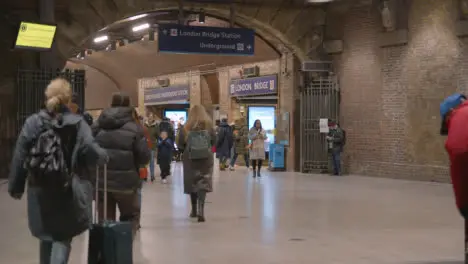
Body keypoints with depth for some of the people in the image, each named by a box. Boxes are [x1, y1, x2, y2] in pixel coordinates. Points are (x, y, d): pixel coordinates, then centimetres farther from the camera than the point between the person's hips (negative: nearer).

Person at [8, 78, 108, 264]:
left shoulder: (32, 122, -2)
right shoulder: (78, 124, -8)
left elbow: (19, 158, -1)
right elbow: (92, 153, -14)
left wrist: (16, 187, 10)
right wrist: (104, 156, 9)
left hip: (41, 191, 2)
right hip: (69, 191, -2)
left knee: (46, 236, 21)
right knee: (63, 237, 6)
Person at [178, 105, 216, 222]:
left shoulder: (187, 127, -4)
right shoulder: (208, 125, -3)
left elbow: (181, 142, -5)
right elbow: (214, 140, 3)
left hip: (190, 158, 1)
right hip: (206, 157, -1)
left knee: (192, 183, 14)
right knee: (203, 184, -3)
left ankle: (194, 210, 24)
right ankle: (200, 210, -21)